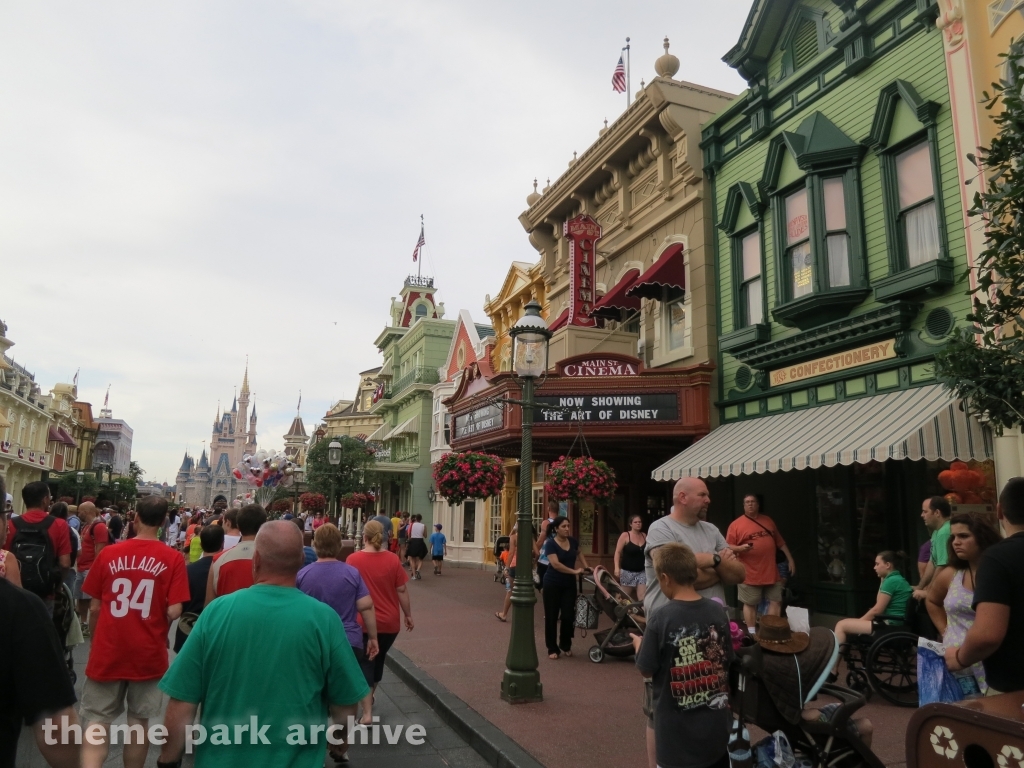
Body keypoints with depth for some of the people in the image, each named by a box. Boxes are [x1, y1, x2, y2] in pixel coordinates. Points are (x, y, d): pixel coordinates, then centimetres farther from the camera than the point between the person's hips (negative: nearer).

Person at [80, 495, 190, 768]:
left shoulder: (108, 554, -5)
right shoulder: (173, 558, -11)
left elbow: (95, 608, 1)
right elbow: (174, 611, -14)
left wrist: (95, 642, 17)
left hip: (108, 651, 1)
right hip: (148, 653, -1)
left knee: (98, 720, 8)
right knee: (139, 720, 15)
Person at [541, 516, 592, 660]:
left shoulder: (573, 541, 2)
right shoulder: (550, 544, -15)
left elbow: (579, 554, 24)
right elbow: (556, 564, -24)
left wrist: (587, 568, 14)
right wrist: (575, 571, -25)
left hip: (569, 584, 4)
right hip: (552, 584, -4)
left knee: (568, 616, 1)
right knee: (551, 616, 2)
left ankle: (566, 645, 23)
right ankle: (553, 649, 13)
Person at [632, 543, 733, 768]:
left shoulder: (661, 619, -20)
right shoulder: (718, 612, -7)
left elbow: (646, 670, -11)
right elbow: (727, 659, 6)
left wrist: (639, 644, 8)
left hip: (678, 731, -4)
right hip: (717, 723, 4)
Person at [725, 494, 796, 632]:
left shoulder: (768, 521, 13)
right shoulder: (736, 524, -4)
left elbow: (780, 542, 19)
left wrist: (790, 559, 16)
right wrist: (740, 548, -24)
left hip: (771, 572, 5)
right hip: (750, 574, -5)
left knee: (776, 601, 8)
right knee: (750, 604, 2)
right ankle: (752, 634, 11)